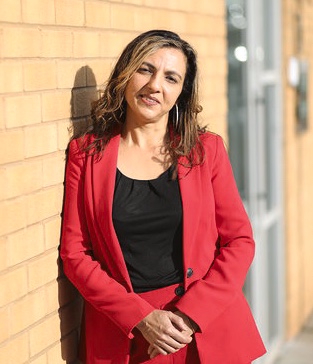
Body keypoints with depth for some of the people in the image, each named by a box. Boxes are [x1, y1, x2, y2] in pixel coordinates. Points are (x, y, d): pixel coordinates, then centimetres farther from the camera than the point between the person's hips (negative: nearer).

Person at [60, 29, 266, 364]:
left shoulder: (207, 149, 0)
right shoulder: (86, 153, -2)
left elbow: (240, 240, -1)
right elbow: (74, 253, -4)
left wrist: (190, 314, -13)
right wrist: (141, 317, -14)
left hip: (208, 327, 1)